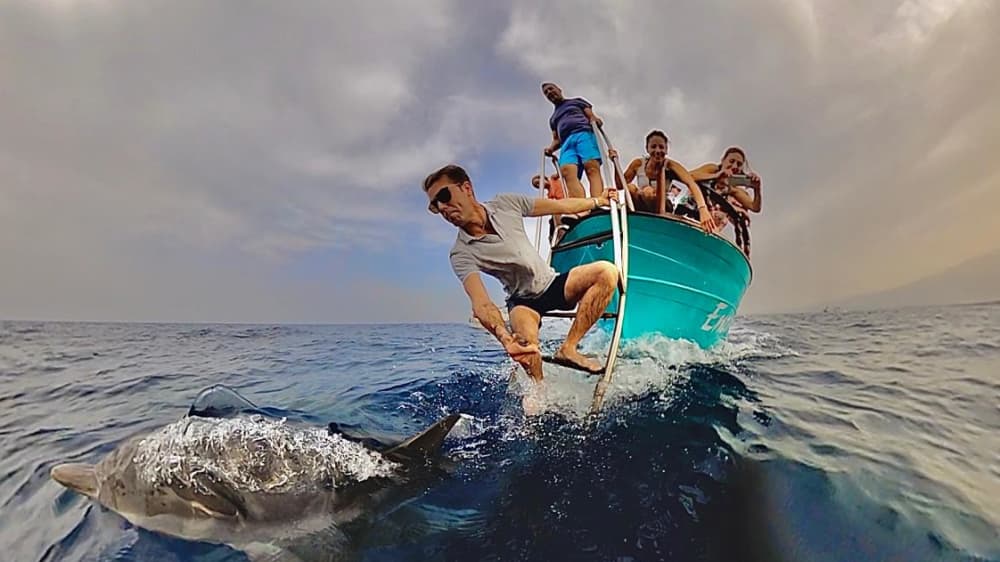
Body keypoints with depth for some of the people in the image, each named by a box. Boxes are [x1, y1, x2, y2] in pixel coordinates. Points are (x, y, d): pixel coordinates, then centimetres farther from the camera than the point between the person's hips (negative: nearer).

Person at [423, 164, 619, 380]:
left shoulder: (506, 204, -11)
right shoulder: (461, 254, -22)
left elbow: (559, 205, 2)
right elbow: (481, 304, -34)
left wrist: (598, 201, 13)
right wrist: (504, 337, -53)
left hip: (552, 283, 4)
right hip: (523, 301, -4)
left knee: (607, 271, -19)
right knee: (525, 345, -35)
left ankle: (568, 349, -19)